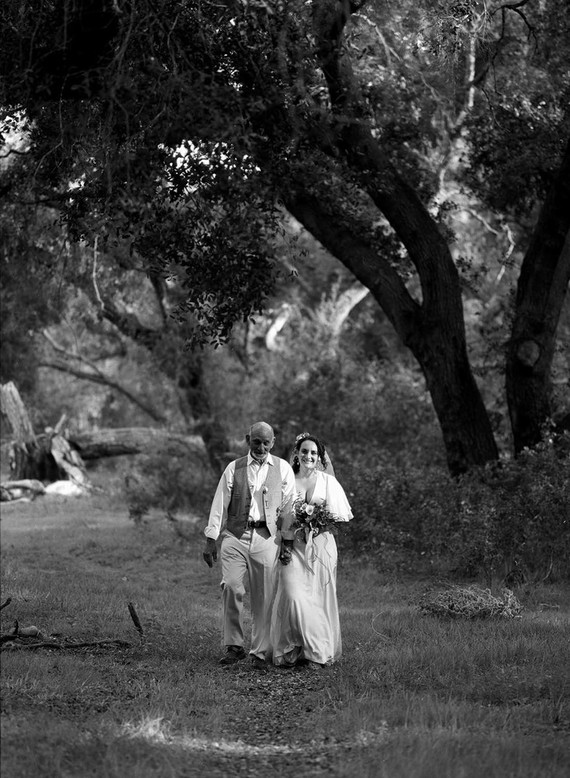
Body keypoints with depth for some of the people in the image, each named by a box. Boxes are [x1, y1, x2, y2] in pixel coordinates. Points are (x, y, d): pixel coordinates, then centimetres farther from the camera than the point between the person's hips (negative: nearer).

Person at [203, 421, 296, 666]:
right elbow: (219, 505, 7)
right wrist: (210, 540, 2)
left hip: (266, 537, 0)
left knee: (263, 597, 0)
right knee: (231, 588, -14)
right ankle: (234, 646, -3)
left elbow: (289, 506, 9)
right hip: (235, 535, 0)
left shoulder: (283, 469, 9)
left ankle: (260, 652, 8)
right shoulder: (234, 468, 8)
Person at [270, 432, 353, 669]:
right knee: (293, 595, -11)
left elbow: (342, 515, 5)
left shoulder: (328, 482, 6)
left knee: (318, 597, 1)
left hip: (320, 545, 0)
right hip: (293, 546, 0)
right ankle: (294, 651, -2)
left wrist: (319, 514, -11)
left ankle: (318, 652, 9)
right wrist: (283, 544, -6)